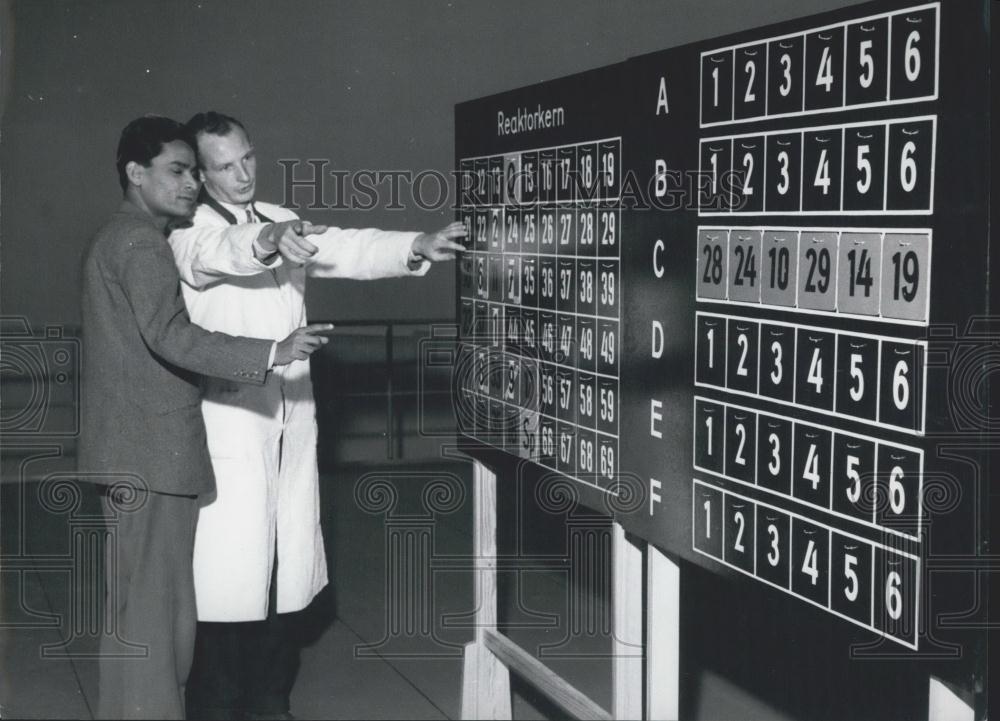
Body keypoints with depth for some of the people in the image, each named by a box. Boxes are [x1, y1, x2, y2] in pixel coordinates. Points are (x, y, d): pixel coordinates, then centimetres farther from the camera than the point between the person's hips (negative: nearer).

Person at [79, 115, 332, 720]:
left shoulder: (118, 239, 20)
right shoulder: (140, 242, -13)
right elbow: (170, 336, -25)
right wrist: (271, 353, -29)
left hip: (139, 448, 10)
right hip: (152, 450, -10)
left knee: (145, 601, 15)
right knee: (152, 605, -6)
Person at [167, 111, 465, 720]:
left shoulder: (284, 222, 13)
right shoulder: (189, 233, -4)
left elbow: (347, 249, 0)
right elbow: (221, 253, -26)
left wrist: (418, 246, -18)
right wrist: (268, 241, -47)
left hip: (291, 418, 5)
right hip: (228, 422, -5)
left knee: (286, 566, 10)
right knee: (228, 572, -6)